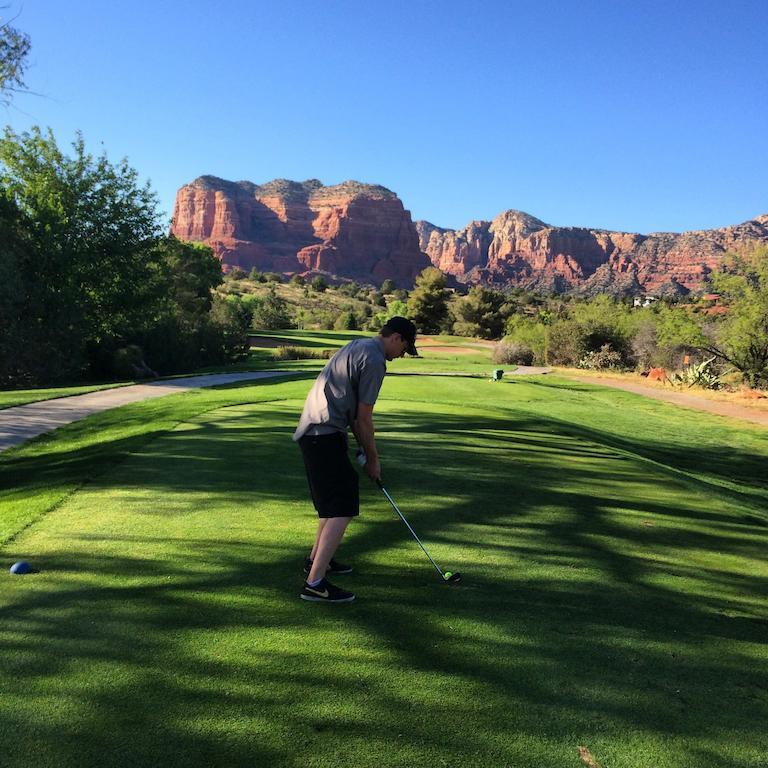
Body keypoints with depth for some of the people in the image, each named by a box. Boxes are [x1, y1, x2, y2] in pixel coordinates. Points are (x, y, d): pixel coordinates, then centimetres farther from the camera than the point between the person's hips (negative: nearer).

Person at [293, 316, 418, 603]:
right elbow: (364, 417, -12)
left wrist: (364, 449, 20)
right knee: (343, 510, -9)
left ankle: (317, 559, 36)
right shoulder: (374, 360, -13)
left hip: (312, 431, 11)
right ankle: (315, 583, -9)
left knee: (335, 501, 24)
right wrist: (373, 459, 0)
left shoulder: (357, 347, 18)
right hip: (325, 436, -11)